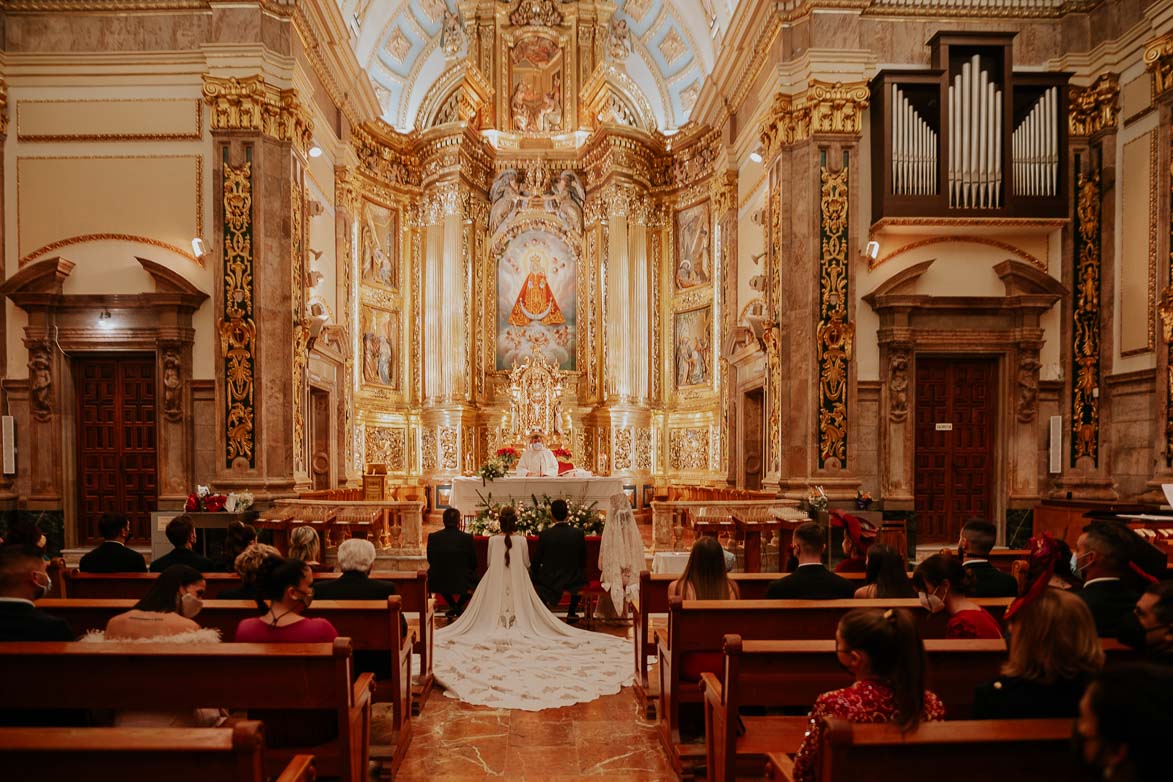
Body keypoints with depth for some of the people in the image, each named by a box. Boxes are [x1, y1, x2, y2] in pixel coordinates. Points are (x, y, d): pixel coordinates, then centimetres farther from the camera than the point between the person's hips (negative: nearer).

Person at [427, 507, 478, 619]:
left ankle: (453, 607, 33)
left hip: (438, 583, 2)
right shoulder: (468, 538, -10)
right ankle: (459, 607, 28)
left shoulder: (433, 537, -6)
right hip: (462, 583, -2)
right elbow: (474, 564, -1)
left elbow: (430, 561, 6)